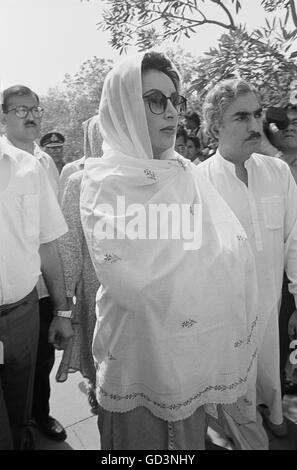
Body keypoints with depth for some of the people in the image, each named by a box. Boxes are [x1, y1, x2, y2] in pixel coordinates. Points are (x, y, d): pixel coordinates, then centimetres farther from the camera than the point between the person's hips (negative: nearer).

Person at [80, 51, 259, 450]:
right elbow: (137, 282, -26)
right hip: (138, 356, -5)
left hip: (197, 354, 5)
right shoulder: (105, 181, -13)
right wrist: (203, 256, -14)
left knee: (191, 437, 24)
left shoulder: (187, 173, 3)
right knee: (140, 435, 17)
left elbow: (237, 254, -1)